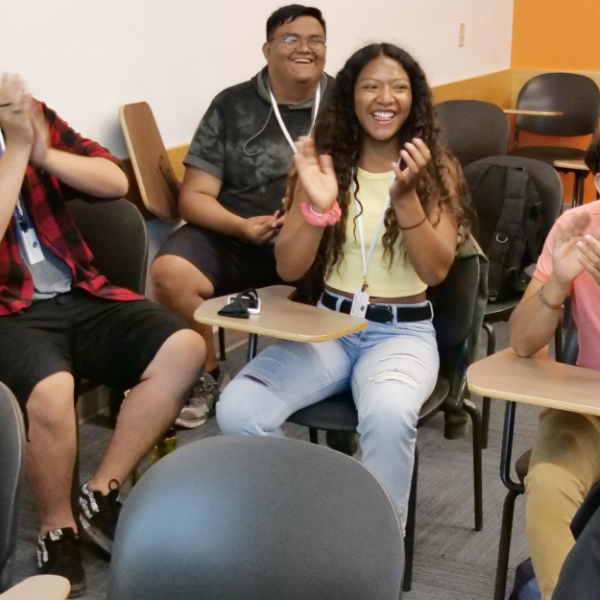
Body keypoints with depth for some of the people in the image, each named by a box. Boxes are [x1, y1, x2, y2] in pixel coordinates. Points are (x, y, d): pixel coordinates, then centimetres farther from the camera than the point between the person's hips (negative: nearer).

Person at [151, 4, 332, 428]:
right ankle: (206, 376, -1)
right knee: (171, 272, -28)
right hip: (237, 234, 0)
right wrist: (240, 226, -18)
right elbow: (195, 196, 3)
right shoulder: (232, 106, 5)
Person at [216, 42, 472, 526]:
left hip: (404, 331, -2)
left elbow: (436, 271, -11)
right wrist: (317, 206, -21)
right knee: (237, 410, -24)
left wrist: (405, 198, -26)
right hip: (328, 324, 2)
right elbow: (288, 270, -3)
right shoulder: (326, 163, 3)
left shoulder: (437, 169, 0)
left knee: (388, 415, -37)